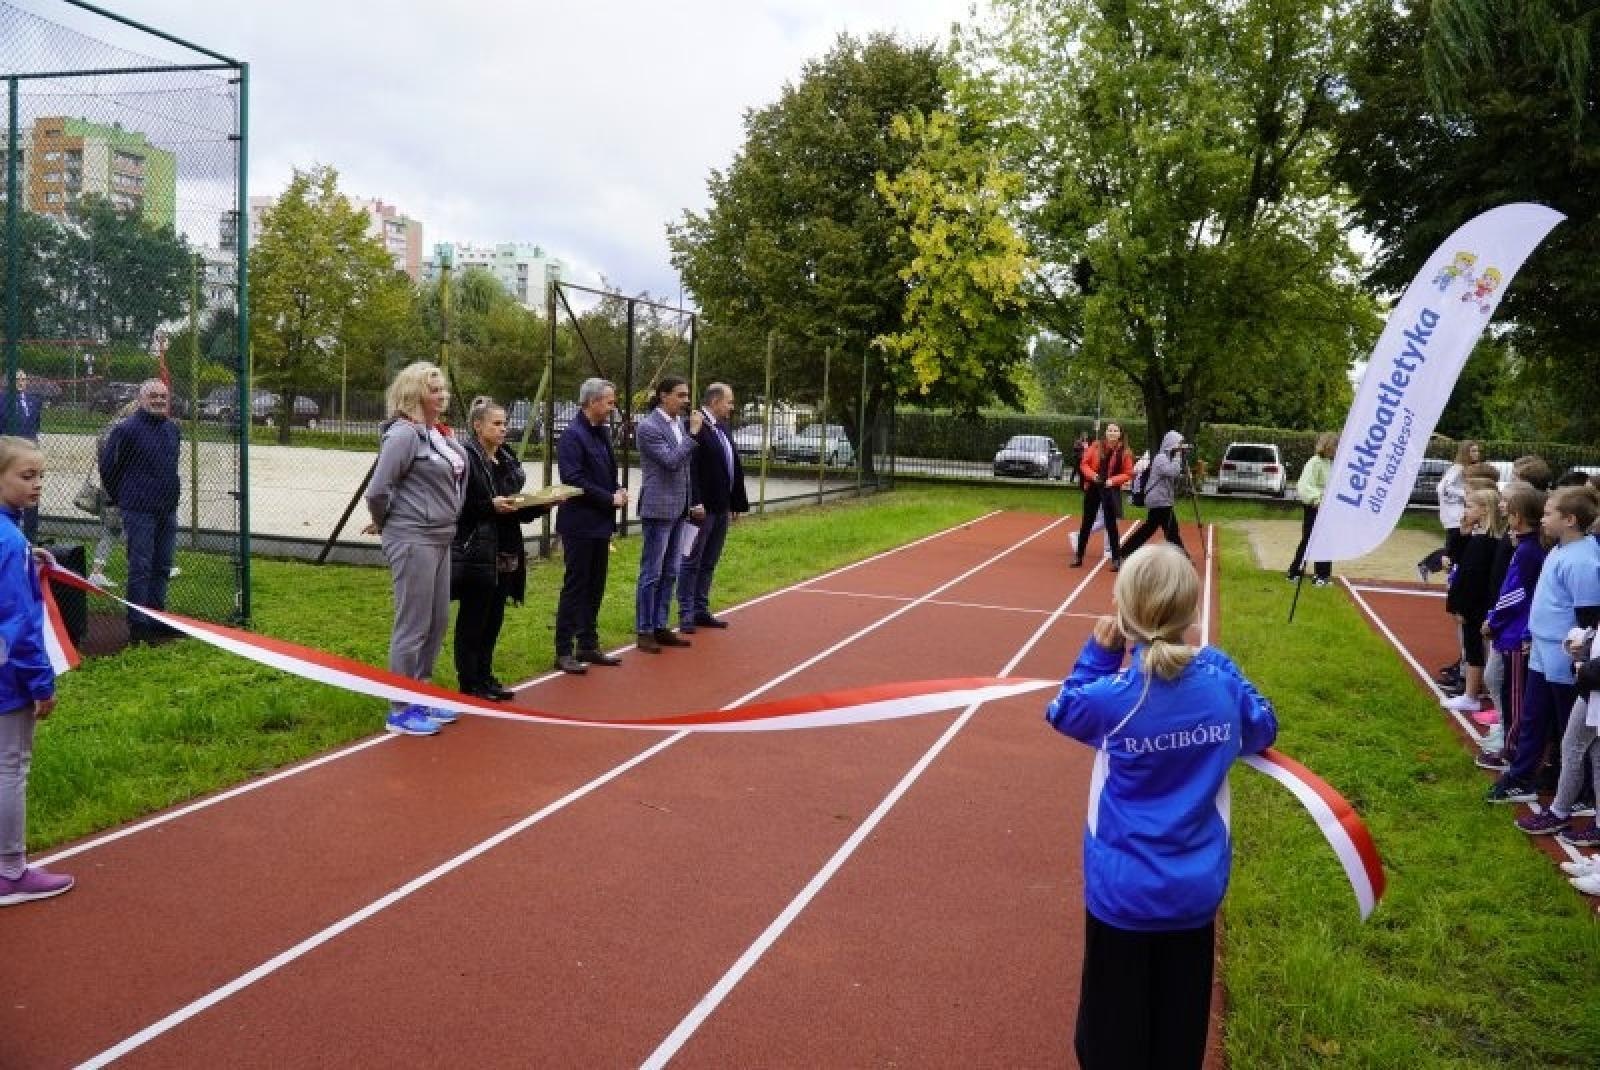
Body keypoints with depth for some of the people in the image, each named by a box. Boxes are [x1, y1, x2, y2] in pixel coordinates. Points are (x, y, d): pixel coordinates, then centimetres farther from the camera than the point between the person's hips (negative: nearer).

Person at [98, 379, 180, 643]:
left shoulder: (172, 429, 10)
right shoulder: (127, 429, -11)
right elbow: (108, 464, -6)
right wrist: (118, 497, 3)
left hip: (168, 510, 7)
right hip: (139, 510, -7)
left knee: (162, 566, 13)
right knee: (140, 567, -4)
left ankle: (157, 618, 24)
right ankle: (138, 625, 2)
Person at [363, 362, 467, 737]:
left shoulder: (439, 433, 10)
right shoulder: (404, 433, -16)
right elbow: (378, 490, -19)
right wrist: (386, 524, -3)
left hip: (440, 539, 9)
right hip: (413, 541, -9)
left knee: (438, 622, 15)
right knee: (413, 626, -2)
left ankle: (420, 698, 28)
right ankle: (400, 711, 9)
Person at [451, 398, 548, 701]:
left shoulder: (507, 460, 14)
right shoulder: (466, 459, -11)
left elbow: (518, 510, 18)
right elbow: (457, 506, -16)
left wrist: (542, 505, 2)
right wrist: (491, 506, -23)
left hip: (505, 554, 8)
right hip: (475, 553, -7)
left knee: (494, 619, 13)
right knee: (472, 620, 3)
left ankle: (485, 676, 23)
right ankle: (470, 682, 12)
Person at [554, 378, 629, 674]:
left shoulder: (602, 432, 10)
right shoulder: (573, 435, -16)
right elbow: (574, 480, -22)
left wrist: (618, 490, 1)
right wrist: (610, 499, -17)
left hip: (601, 523, 8)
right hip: (580, 524, -8)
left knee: (595, 588, 14)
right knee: (575, 588, -2)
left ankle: (589, 646, 23)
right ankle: (564, 652, 5)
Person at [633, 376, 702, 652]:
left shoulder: (680, 423, 11)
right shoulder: (648, 427, -12)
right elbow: (672, 461, -20)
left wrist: (692, 502, 16)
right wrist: (693, 433, -18)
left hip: (679, 510, 8)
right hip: (658, 508, -8)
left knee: (669, 573, 12)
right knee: (651, 574, -1)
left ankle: (660, 627, 20)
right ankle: (644, 631, 7)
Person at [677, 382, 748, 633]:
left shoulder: (723, 428, 14)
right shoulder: (696, 426, -14)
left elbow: (734, 467, 15)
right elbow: (689, 468, -20)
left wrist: (737, 502, 13)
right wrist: (695, 502, -24)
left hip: (722, 508, 9)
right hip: (702, 507, -9)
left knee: (709, 564, 14)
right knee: (692, 562, 0)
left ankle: (701, 610, 22)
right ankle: (686, 614, 7)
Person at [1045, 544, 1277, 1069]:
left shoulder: (1113, 696, -21)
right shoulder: (1221, 676, -11)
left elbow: (1061, 711, 0)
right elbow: (1262, 731, 7)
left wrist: (1098, 653, 0)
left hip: (1123, 887, -3)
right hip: (1198, 884, 3)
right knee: (1182, 1018, 22)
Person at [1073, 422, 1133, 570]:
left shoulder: (1124, 452, -4)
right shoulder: (1096, 446, -1)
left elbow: (1128, 473, -2)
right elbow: (1084, 464, 2)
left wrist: (1113, 480, -16)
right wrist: (1092, 475, -15)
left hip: (1110, 490, -2)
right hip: (1093, 488, 2)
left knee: (1110, 524, 0)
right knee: (1087, 523, 9)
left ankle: (1116, 558, 8)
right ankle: (1079, 556, 18)